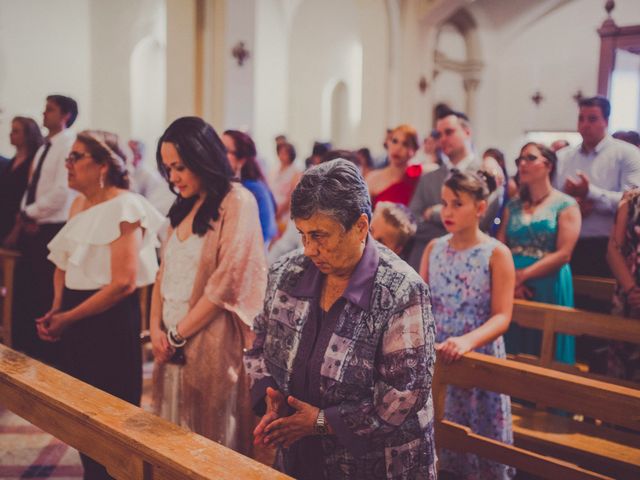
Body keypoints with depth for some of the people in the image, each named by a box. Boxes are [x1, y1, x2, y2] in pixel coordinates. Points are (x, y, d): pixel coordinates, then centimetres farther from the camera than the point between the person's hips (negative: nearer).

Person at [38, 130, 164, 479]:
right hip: (74, 319, 8)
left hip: (110, 321, -8)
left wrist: (68, 317, -15)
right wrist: (56, 308, -1)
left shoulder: (124, 207, -15)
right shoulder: (78, 205, 10)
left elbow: (124, 283, -20)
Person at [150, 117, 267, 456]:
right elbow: (165, 272, 15)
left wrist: (178, 335, -9)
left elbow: (226, 285, -15)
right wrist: (156, 327, 1)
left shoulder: (237, 202, -9)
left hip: (211, 341, -7)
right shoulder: (185, 208, 15)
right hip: (173, 343, 7)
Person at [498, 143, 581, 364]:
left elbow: (563, 254, -11)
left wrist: (521, 275, -15)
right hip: (511, 287, 4)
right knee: (512, 351, 7)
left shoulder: (565, 204, -2)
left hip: (548, 287, -4)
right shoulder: (513, 205, 12)